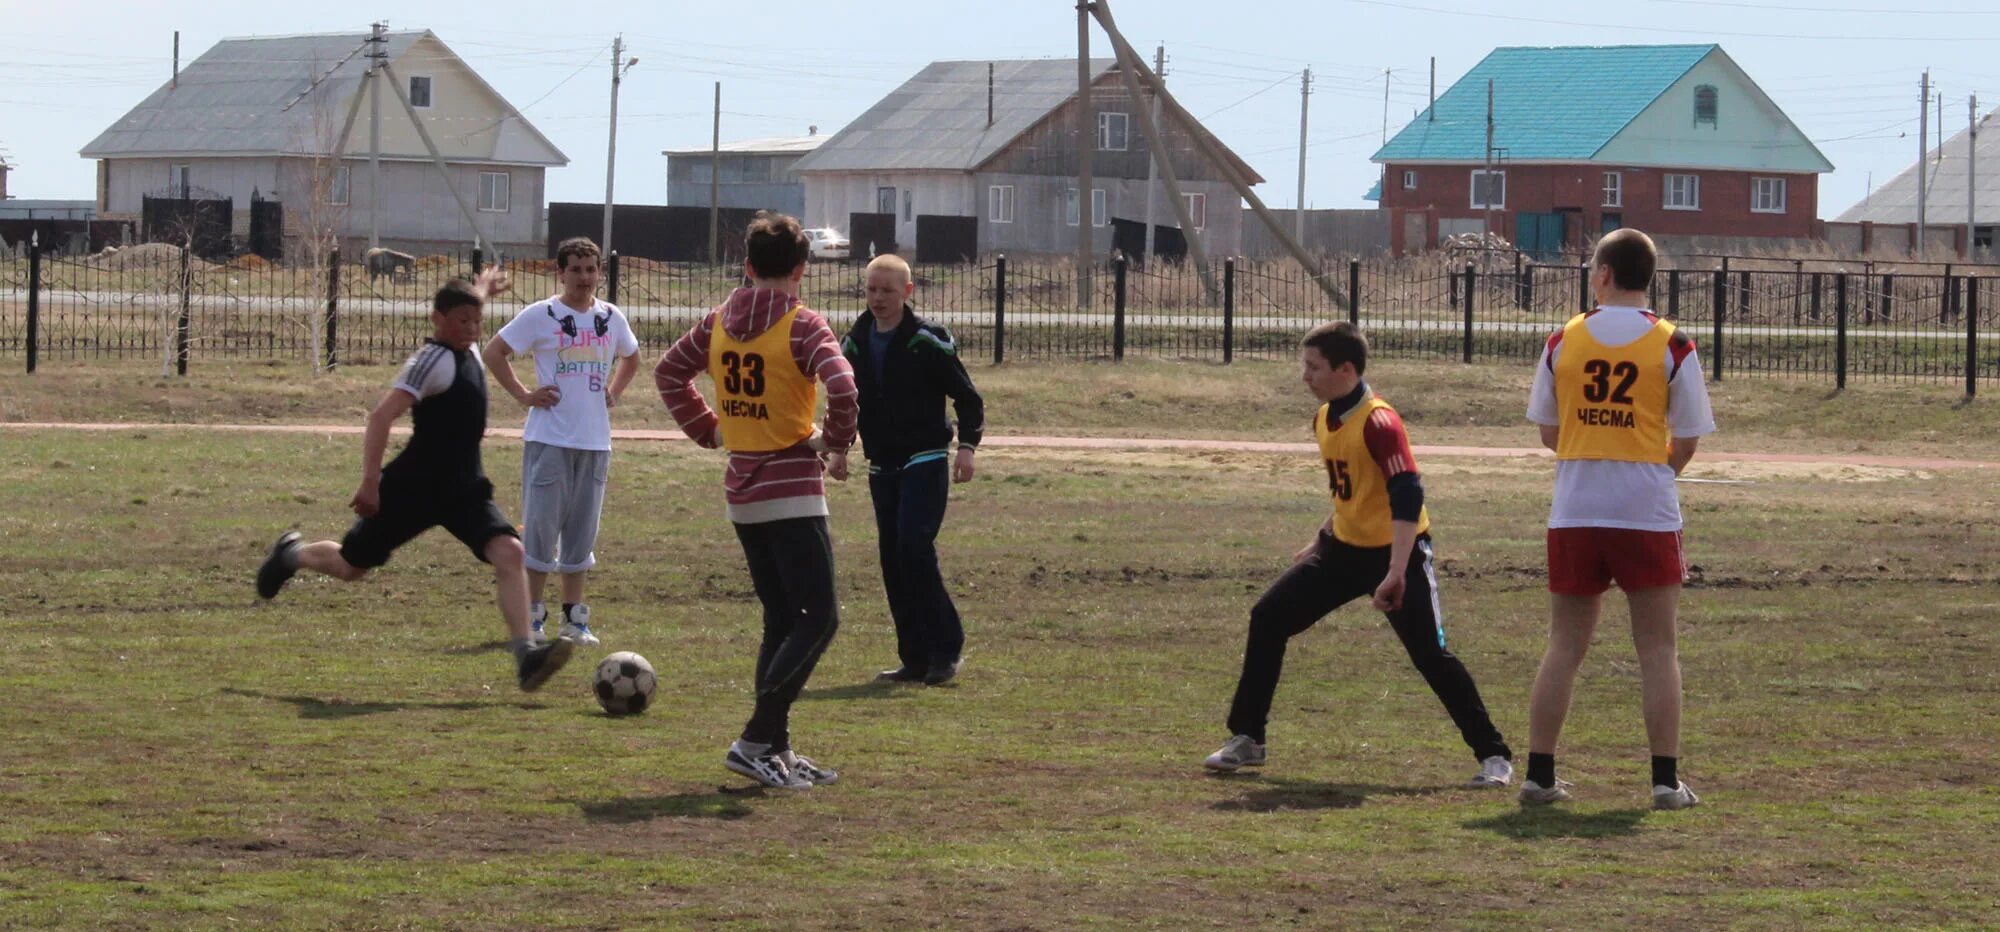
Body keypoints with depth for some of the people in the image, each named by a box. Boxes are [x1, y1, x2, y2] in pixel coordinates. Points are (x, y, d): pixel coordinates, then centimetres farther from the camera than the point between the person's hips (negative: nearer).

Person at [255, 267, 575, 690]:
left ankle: (525, 655, -25)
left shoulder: (466, 349, 8)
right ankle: (292, 555, 43)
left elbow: (462, 307, 35)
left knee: (509, 552, -17)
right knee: (351, 566, 10)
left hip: (464, 489, 7)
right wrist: (371, 482, -34)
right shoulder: (433, 359, -19)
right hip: (414, 488, -7)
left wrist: (482, 290, 55)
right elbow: (383, 415, -28)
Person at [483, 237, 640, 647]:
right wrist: (523, 395, -7)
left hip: (595, 441, 4)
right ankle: (532, 617, 4)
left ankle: (575, 617, 17)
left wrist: (613, 393, 13)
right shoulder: (541, 316, -4)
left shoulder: (612, 318, 10)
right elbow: (494, 353, -1)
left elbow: (630, 358, 29)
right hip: (549, 440, -4)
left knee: (582, 532, 9)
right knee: (541, 526, -4)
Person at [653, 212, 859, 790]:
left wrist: (707, 429, 17)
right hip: (794, 492, -7)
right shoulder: (802, 326, -13)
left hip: (741, 492, 7)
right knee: (819, 618, -3)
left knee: (781, 621, 15)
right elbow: (842, 387, -27)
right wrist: (835, 440, -11)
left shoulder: (718, 322, 6)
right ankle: (756, 742, -12)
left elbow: (668, 372, 18)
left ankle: (777, 749, 15)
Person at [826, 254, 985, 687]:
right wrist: (838, 448, 7)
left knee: (914, 547, -18)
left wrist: (967, 445, -18)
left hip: (925, 464, -6)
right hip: (882, 468, 6)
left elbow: (968, 399, -6)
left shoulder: (928, 342, -10)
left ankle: (945, 649, -11)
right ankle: (915, 659, 9)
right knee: (892, 558, 3)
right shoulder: (855, 343, 7)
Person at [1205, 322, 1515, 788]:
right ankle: (1246, 740, 11)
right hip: (1345, 547, 8)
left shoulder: (1378, 423, -23)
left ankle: (1494, 757, -2)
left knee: (1430, 653, -12)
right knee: (1269, 617, 2)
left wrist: (1396, 574, -37)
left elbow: (1407, 497, -31)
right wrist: (1320, 544, 23)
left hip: (1397, 550, -8)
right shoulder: (1324, 420, 4)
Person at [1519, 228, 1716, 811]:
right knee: (1657, 648, 4)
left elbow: (1548, 431, 10)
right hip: (1648, 510, -2)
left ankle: (1539, 774, 7)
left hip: (1574, 510, 2)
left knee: (1564, 647, 9)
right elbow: (1686, 440, 1)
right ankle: (1666, 779, 1)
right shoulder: (1673, 346, -3)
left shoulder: (1563, 341, 2)